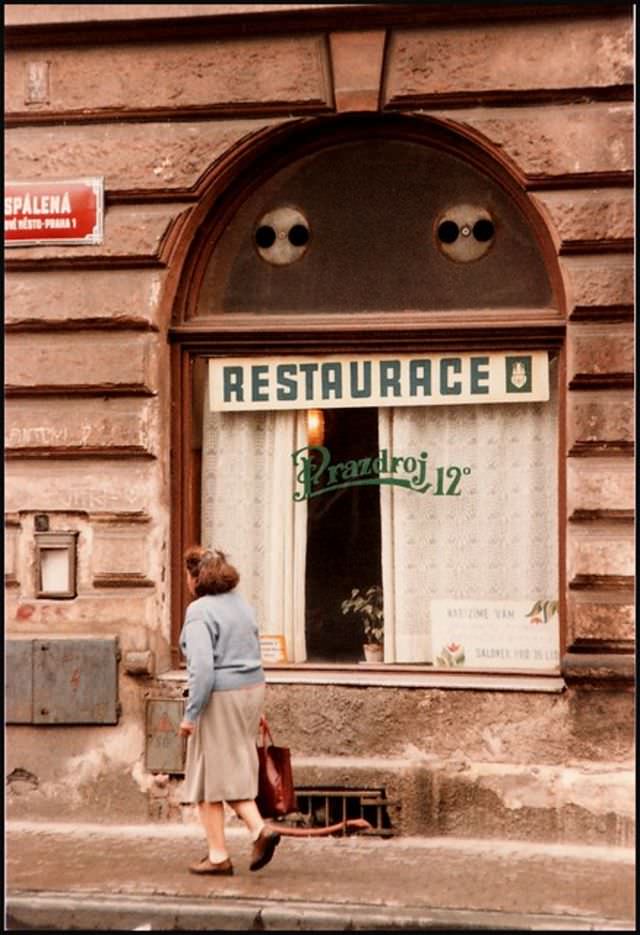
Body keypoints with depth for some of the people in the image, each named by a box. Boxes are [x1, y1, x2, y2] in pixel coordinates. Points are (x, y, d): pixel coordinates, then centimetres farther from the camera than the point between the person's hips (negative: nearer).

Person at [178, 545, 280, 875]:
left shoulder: (199, 612, -14)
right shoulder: (241, 603, 11)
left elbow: (203, 668, -22)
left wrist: (191, 714, -16)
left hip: (219, 697, -8)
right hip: (252, 689, 8)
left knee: (208, 775, 5)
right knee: (235, 770, 18)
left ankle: (218, 855, 10)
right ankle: (259, 829, 1)